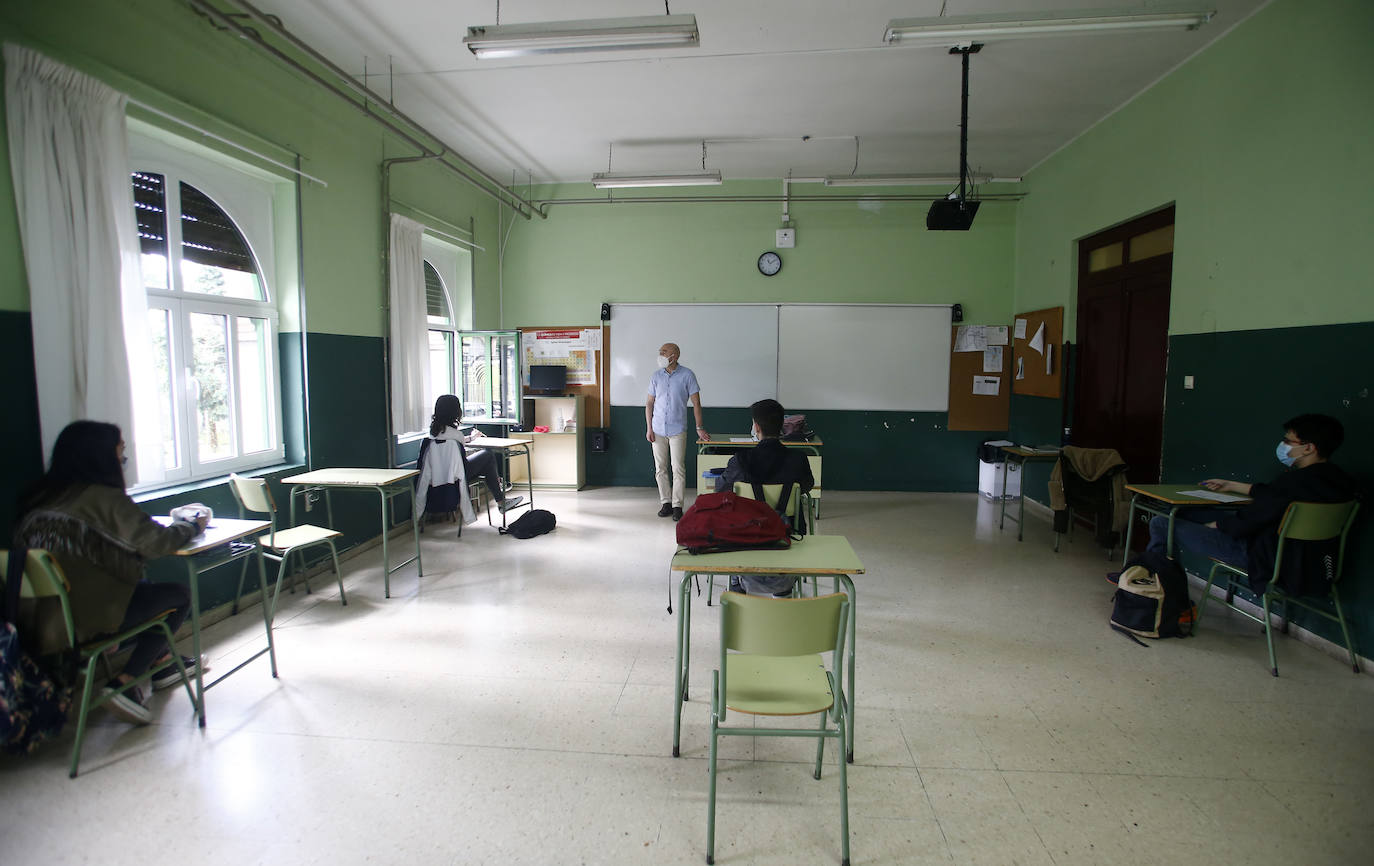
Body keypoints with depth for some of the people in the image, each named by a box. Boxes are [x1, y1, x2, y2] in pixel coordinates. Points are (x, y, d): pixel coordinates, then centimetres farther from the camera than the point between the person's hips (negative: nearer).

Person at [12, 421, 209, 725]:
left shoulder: (39, 499, 5)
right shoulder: (105, 498, -17)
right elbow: (158, 542, -15)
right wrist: (194, 525, 4)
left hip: (43, 614, 8)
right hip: (87, 617, -8)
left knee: (144, 586, 26)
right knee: (180, 595, 7)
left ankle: (163, 661, 34)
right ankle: (124, 684, 8)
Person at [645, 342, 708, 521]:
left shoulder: (687, 375, -4)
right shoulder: (656, 376, 6)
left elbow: (696, 403, -2)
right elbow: (649, 403, 10)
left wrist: (699, 428, -5)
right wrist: (649, 429, 3)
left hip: (677, 429, -3)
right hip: (658, 430, 4)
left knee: (678, 469, -3)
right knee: (660, 469, 7)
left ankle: (677, 506, 5)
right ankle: (666, 503, 18)